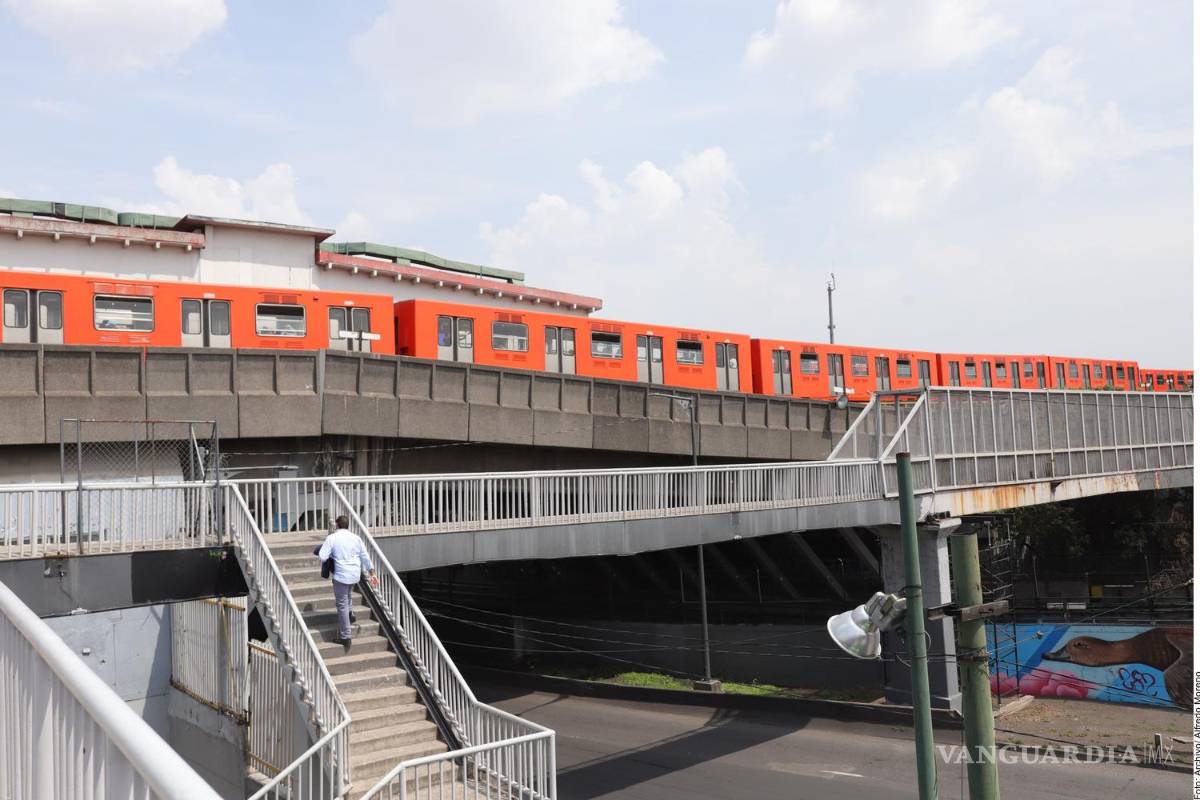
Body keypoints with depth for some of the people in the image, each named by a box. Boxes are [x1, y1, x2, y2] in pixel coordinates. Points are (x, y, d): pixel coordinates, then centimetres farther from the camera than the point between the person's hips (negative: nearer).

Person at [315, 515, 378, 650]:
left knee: (342, 605, 1)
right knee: (348, 596, 35)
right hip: (355, 575, 5)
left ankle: (345, 637, 3)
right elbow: (365, 557, 10)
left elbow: (322, 557, -14)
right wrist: (372, 573, 18)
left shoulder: (332, 538, -6)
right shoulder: (356, 538, 8)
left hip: (341, 575, -5)